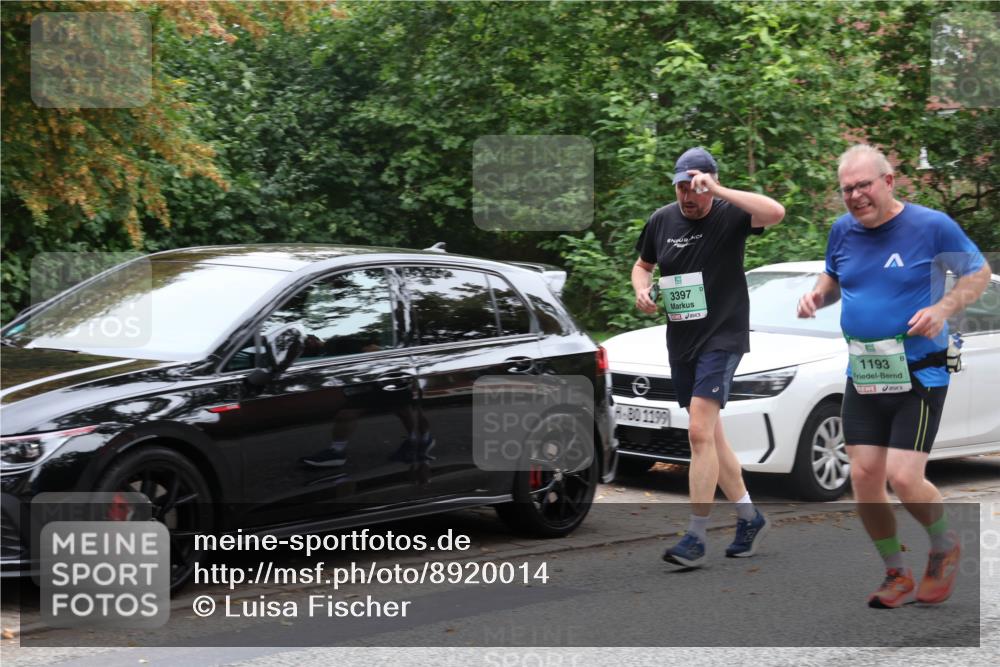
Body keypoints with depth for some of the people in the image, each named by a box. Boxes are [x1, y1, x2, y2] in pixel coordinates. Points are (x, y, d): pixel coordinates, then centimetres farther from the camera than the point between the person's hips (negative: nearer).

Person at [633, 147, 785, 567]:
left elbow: (775, 212, -28)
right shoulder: (661, 221, 7)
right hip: (680, 342, 7)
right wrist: (642, 289, 0)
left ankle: (696, 538, -15)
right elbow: (642, 265, 23)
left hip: (722, 338, -7)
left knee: (700, 433, -17)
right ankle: (750, 518, 28)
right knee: (710, 437, 13)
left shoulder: (728, 215, -9)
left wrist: (718, 191, -30)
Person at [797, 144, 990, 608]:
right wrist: (817, 294, -1)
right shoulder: (843, 231, 4)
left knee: (903, 478, -13)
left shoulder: (931, 226, -10)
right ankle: (897, 576, 20)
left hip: (920, 375, -5)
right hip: (862, 377, 5)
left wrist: (943, 309, -17)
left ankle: (944, 547, 19)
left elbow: (979, 273, 0)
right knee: (864, 478, 1)